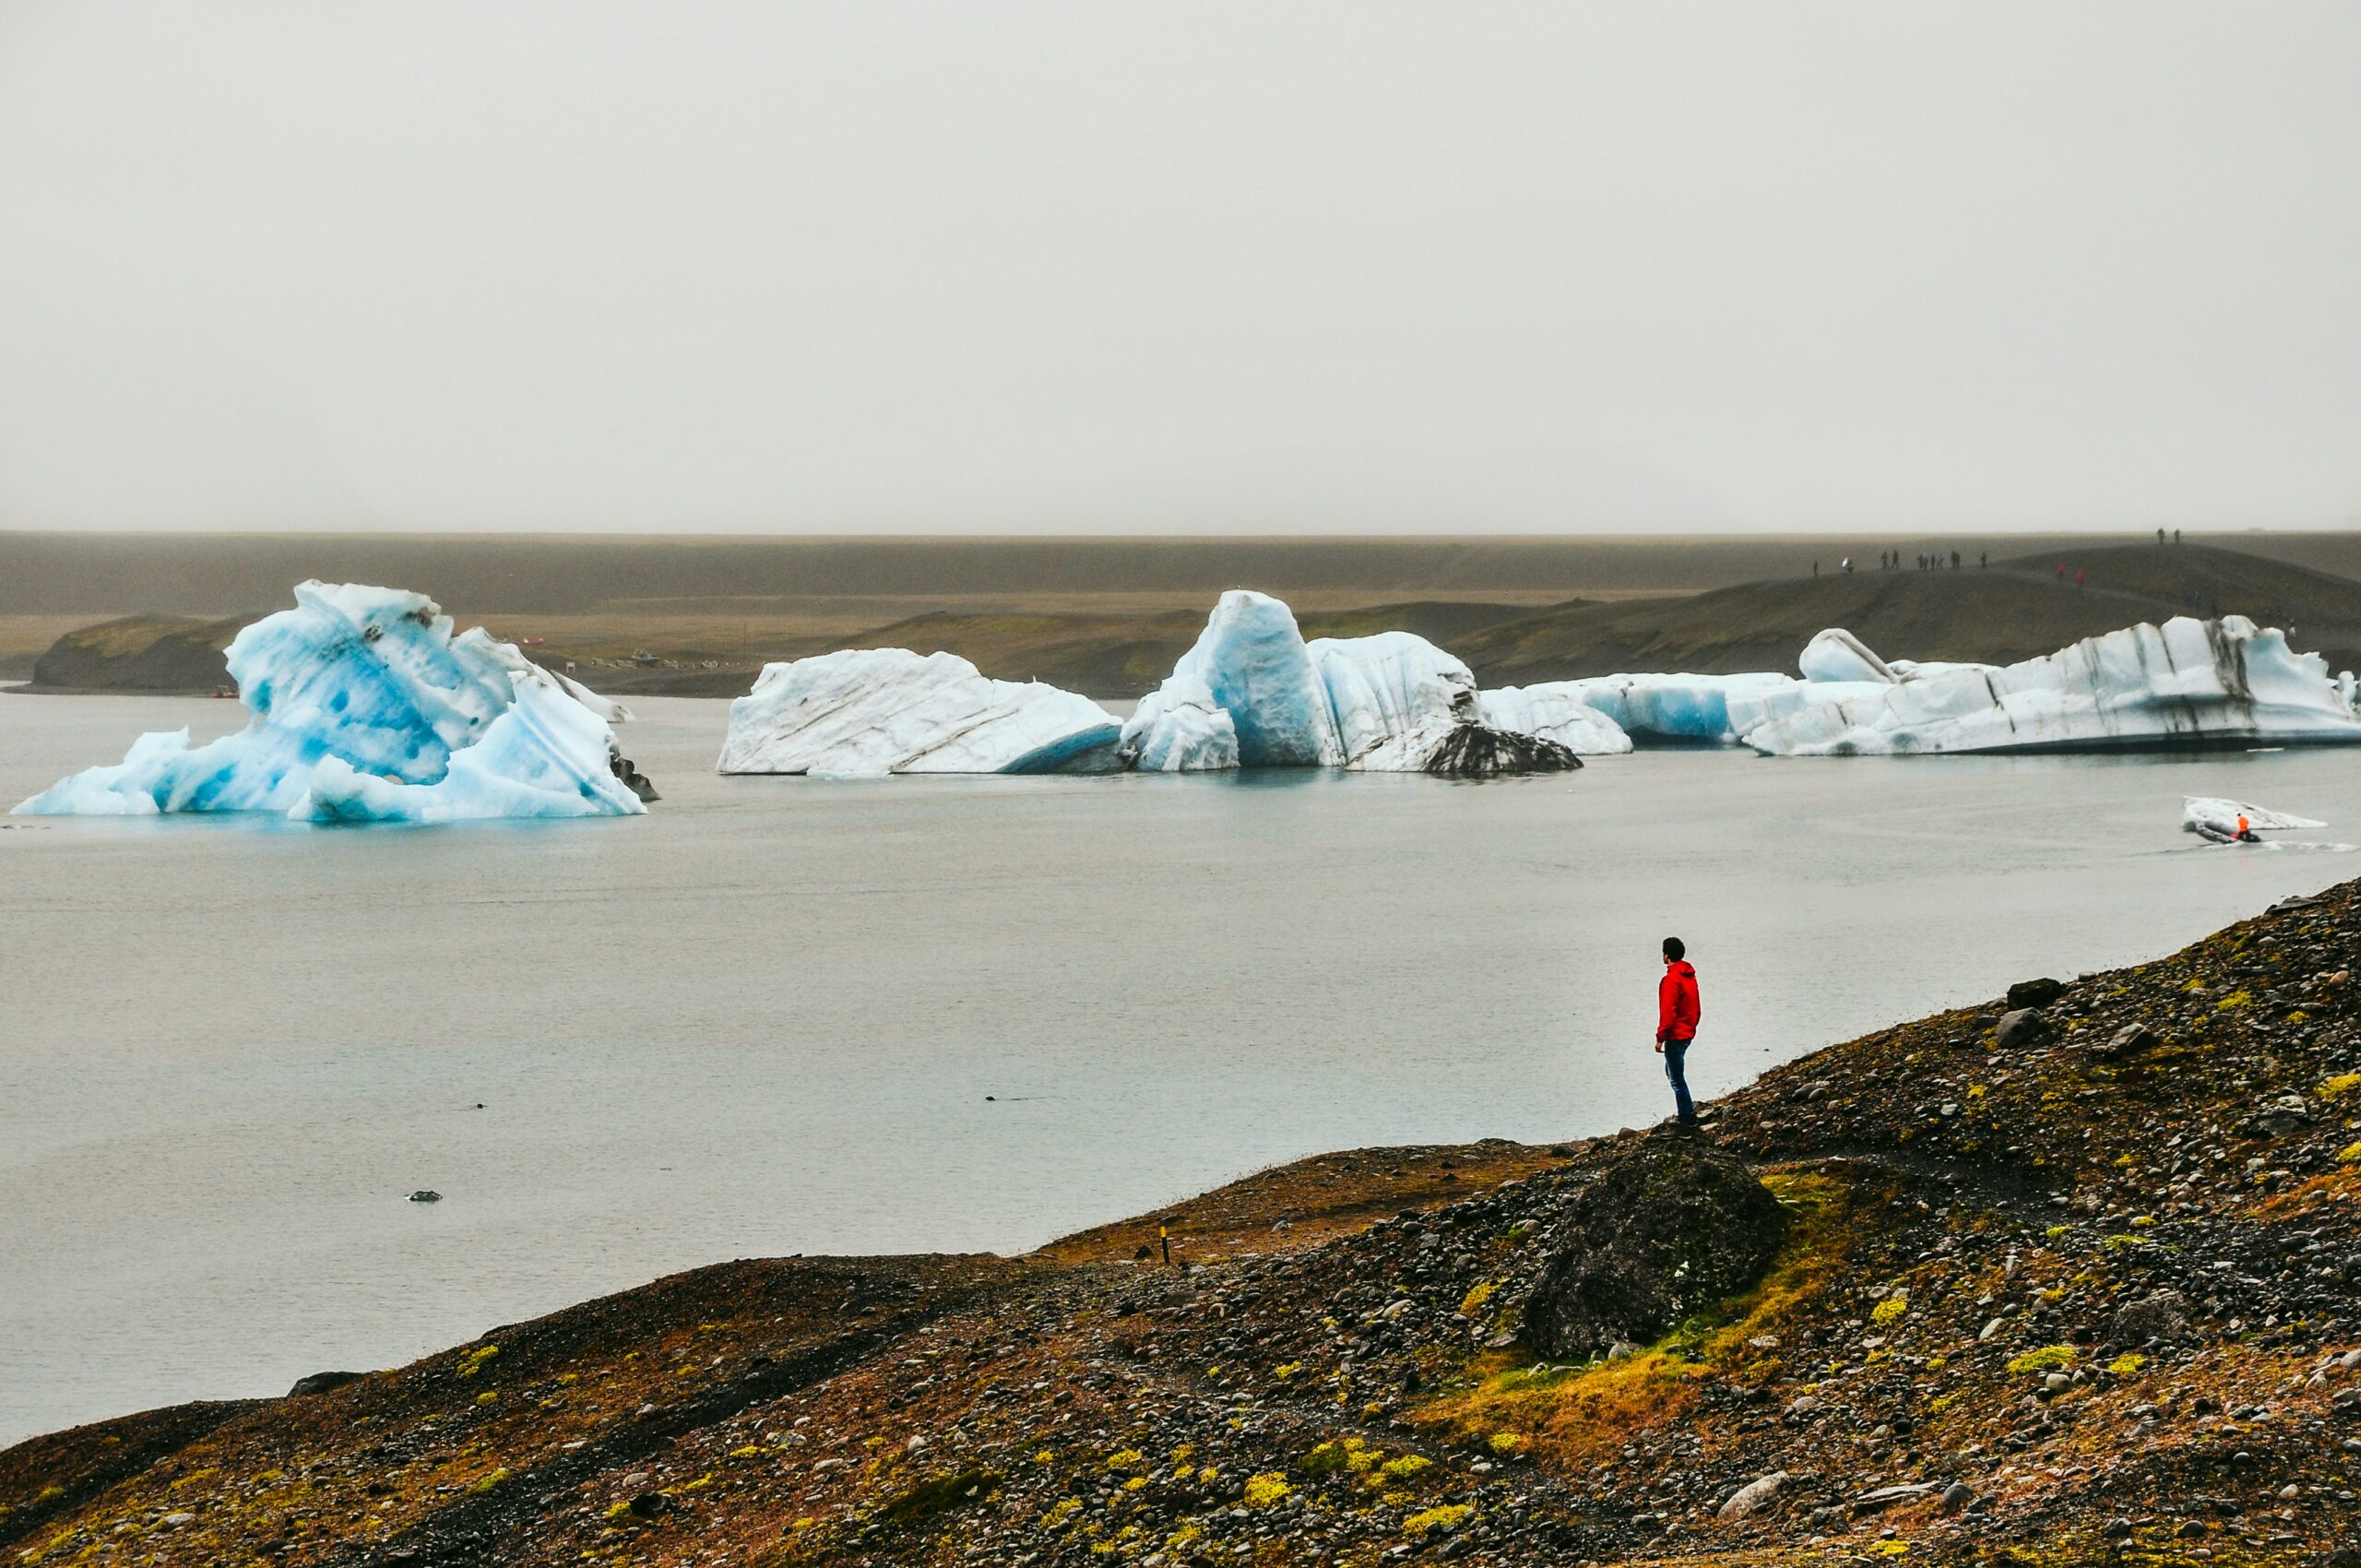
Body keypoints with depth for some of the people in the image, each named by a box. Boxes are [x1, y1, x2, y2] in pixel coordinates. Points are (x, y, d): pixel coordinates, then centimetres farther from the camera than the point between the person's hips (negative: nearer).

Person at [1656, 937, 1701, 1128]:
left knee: (1676, 1078, -2)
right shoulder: (1690, 976, 9)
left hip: (1675, 1035, -9)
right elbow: (1695, 1007, 16)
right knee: (1672, 1071, 21)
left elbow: (1668, 1012, -22)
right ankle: (1687, 1110, 19)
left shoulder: (1671, 979, -19)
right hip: (1688, 1032, 9)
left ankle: (1687, 1118, 1)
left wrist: (1660, 1037, -17)